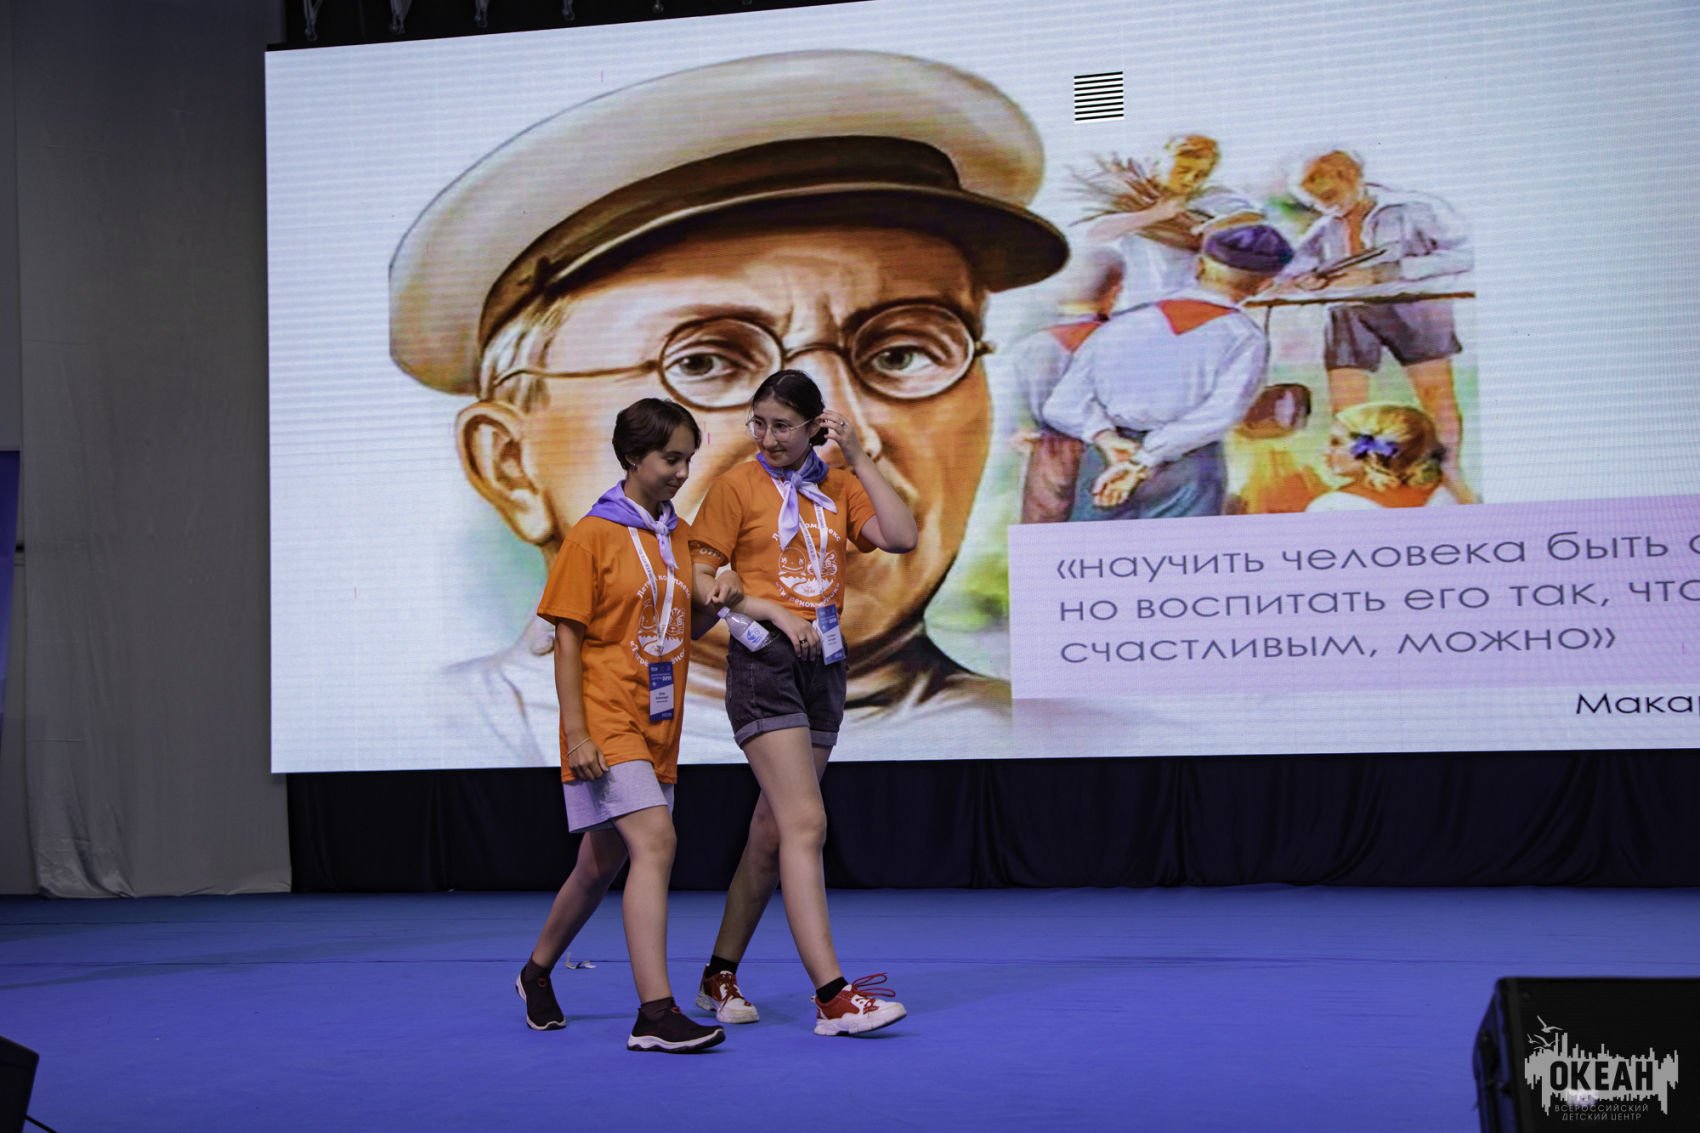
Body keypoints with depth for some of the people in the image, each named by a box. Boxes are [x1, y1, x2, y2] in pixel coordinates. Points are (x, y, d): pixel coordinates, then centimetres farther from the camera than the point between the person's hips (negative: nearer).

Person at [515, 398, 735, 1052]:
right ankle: (655, 1015, -24)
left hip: (658, 727, 7)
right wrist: (576, 733, -16)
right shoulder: (592, 537, -7)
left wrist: (715, 603, -1)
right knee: (655, 843, -21)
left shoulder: (680, 537, 13)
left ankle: (537, 973, 36)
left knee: (603, 864, 15)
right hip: (607, 723, -7)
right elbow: (567, 639, -9)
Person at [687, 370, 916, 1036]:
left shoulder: (841, 487, 12)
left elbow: (902, 538, -3)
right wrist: (774, 612, -14)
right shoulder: (738, 486, 0)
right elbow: (699, 581, -3)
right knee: (805, 822, -15)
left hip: (824, 665, 5)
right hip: (764, 663, -5)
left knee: (772, 832, 11)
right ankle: (831, 995, -20)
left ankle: (720, 975, 24)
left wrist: (860, 459, -4)